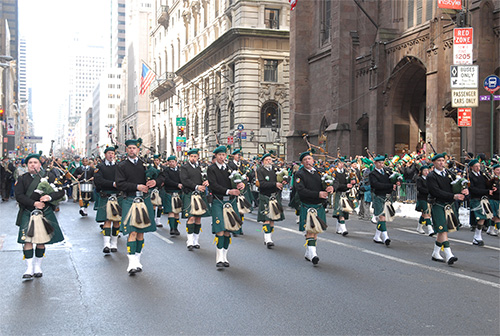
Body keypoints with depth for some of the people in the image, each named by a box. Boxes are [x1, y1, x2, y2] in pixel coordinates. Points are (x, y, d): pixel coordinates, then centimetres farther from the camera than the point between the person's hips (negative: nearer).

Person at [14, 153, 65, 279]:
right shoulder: (22, 179, 6)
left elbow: (61, 191, 0)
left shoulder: (49, 176, 5)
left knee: (41, 241, 5)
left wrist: (50, 197, -20)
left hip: (45, 214, 0)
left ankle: (38, 266, 20)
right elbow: (19, 196, -4)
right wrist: (34, 203, -17)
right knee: (27, 240, -8)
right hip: (27, 214, 0)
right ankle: (29, 268, -1)